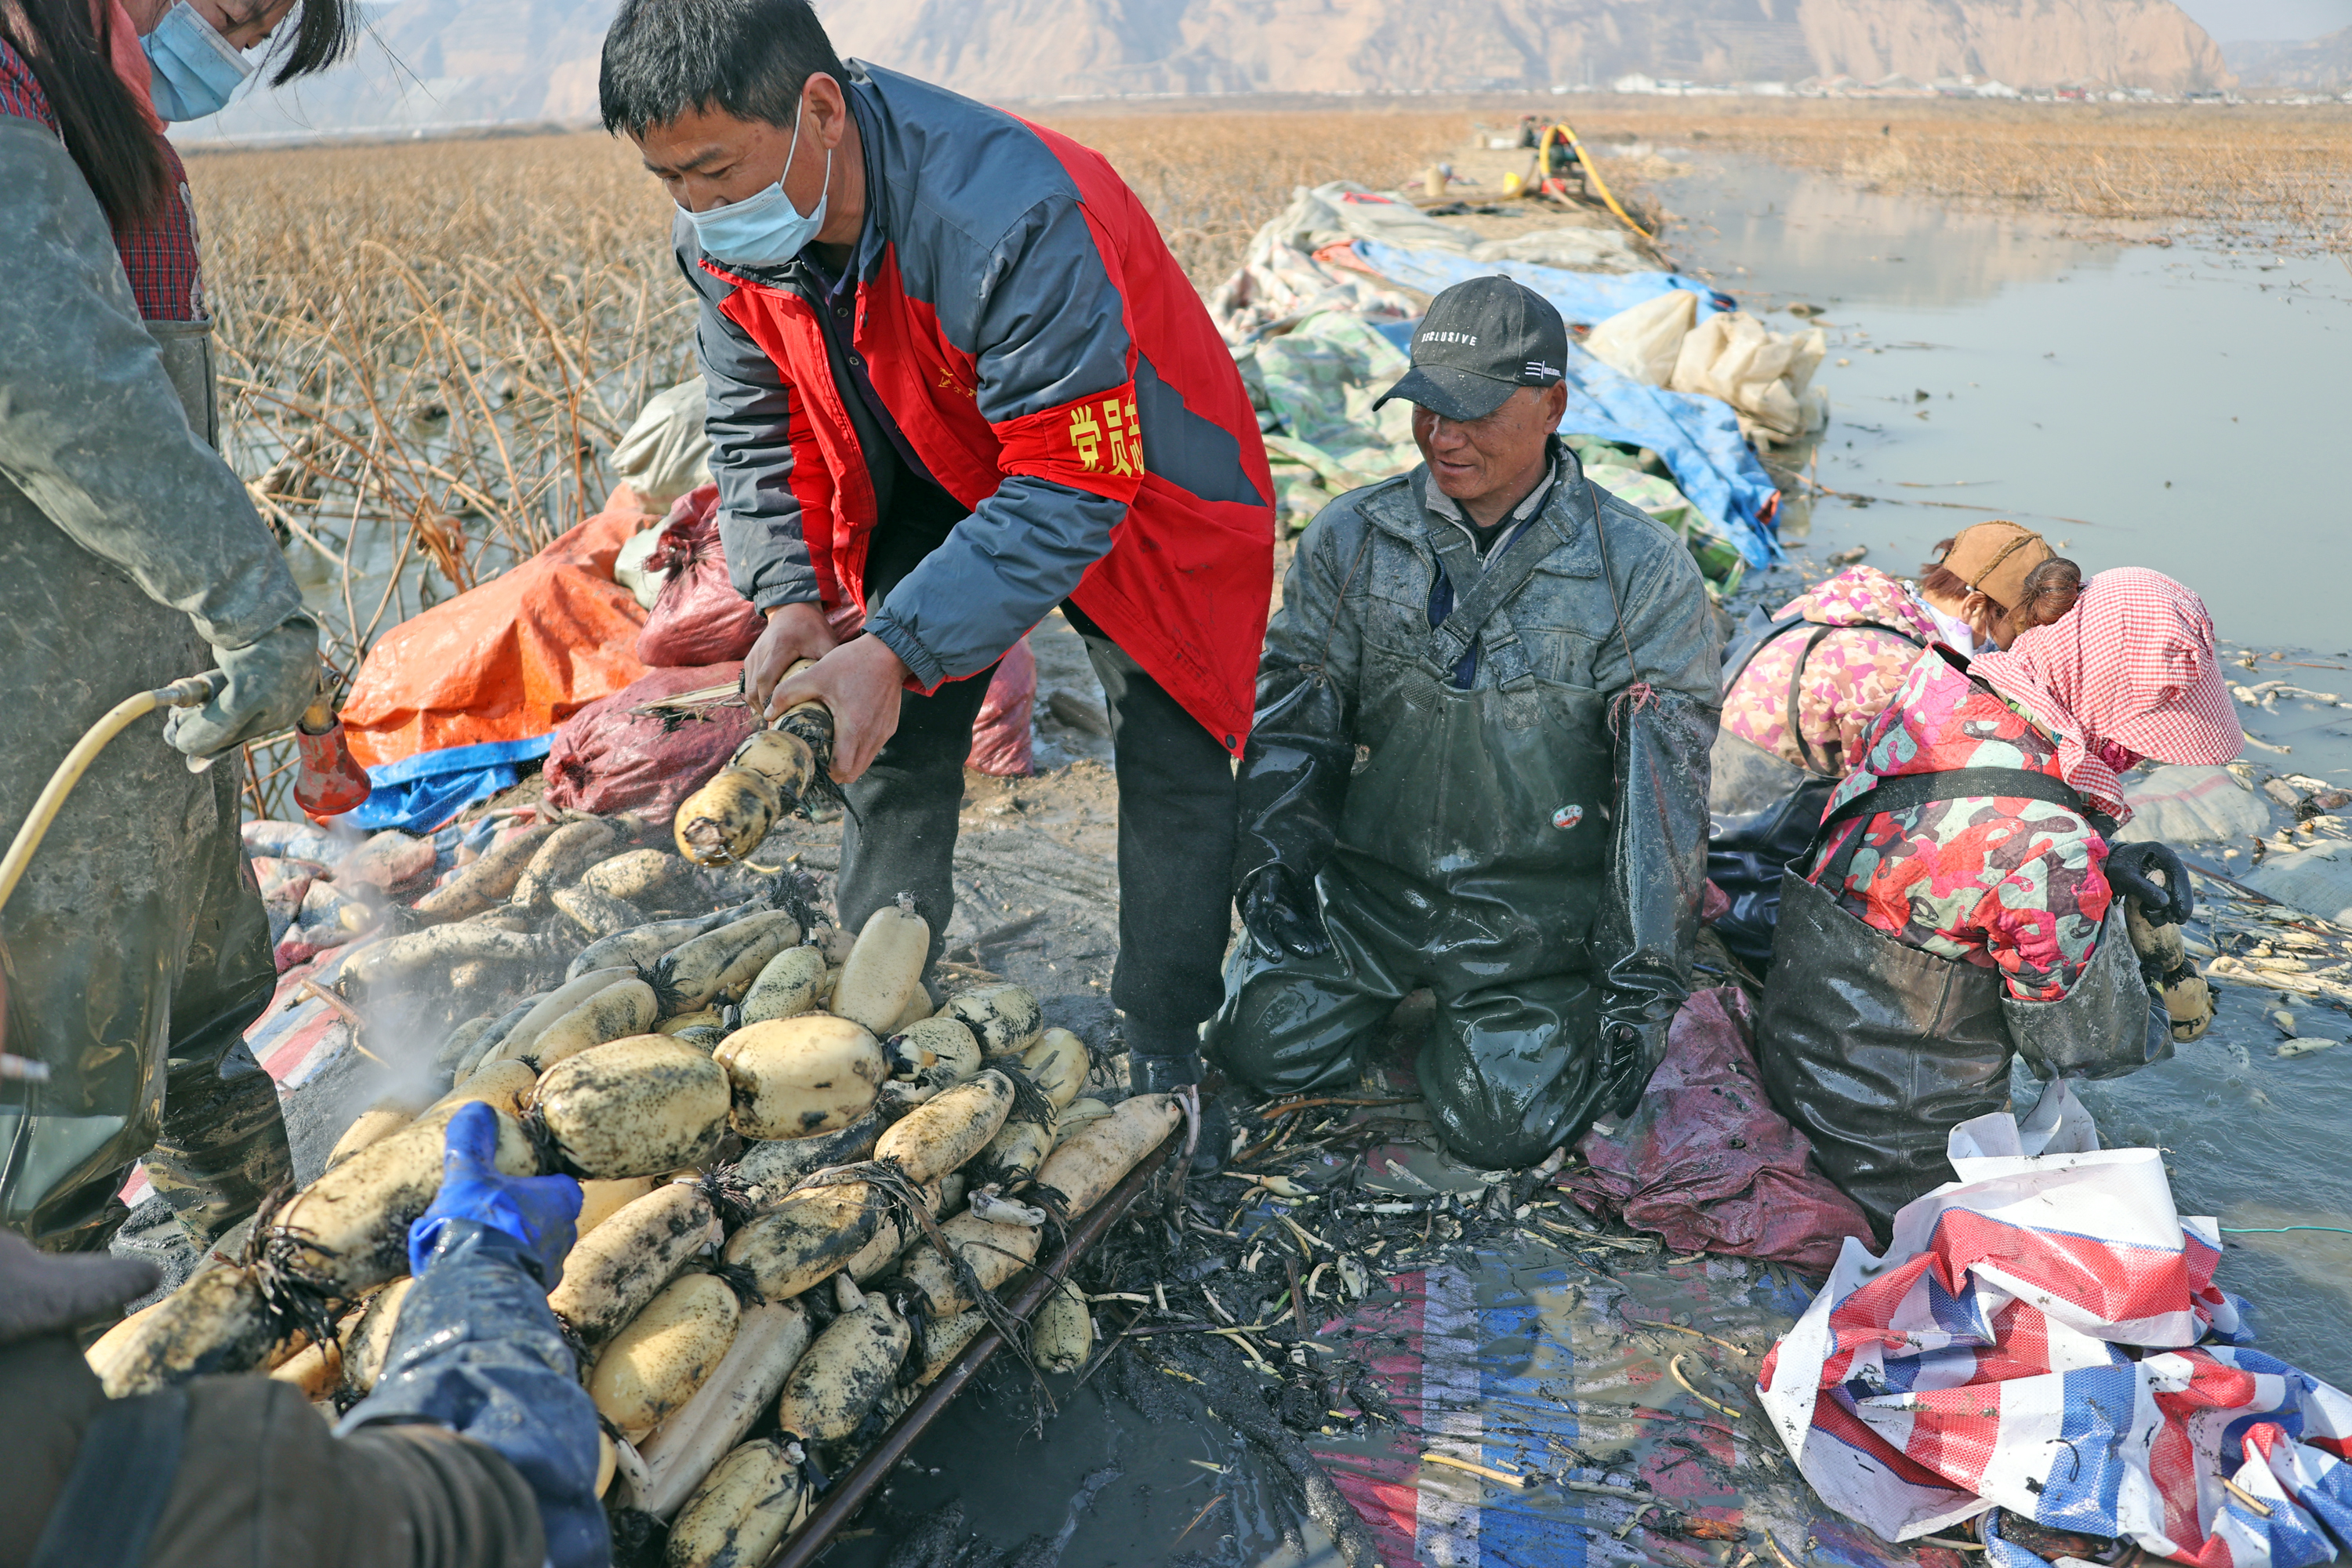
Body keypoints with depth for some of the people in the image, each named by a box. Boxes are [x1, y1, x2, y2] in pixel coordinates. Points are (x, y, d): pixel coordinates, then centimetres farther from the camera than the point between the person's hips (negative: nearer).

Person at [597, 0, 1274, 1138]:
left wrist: (895, 649, -44)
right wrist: (791, 599, -19)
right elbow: (757, 432, -2)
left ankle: (1163, 1066, 10)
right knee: (895, 746, 7)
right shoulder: (725, 242, -17)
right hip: (940, 484, 6)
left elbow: (1068, 491, -39)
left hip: (1131, 482, -5)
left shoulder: (1013, 214, -40)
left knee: (1172, 763, -6)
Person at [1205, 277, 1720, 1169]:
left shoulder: (1643, 575, -8)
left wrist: (1644, 981, -11)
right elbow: (1291, 715, 4)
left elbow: (1664, 790, -8)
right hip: (1369, 880, 3)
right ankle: (1397, 986, 19)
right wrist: (1274, 862, -10)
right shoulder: (1349, 541, -1)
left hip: (1538, 907, -2)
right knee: (1266, 1049, -12)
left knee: (1504, 1126, -15)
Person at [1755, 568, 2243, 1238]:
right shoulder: (2052, 848, -30)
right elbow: (2085, 1045, -13)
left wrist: (2105, 860, -1)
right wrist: (2160, 1028, 9)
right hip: (1897, 1128, -8)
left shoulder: (1936, 703, -8)